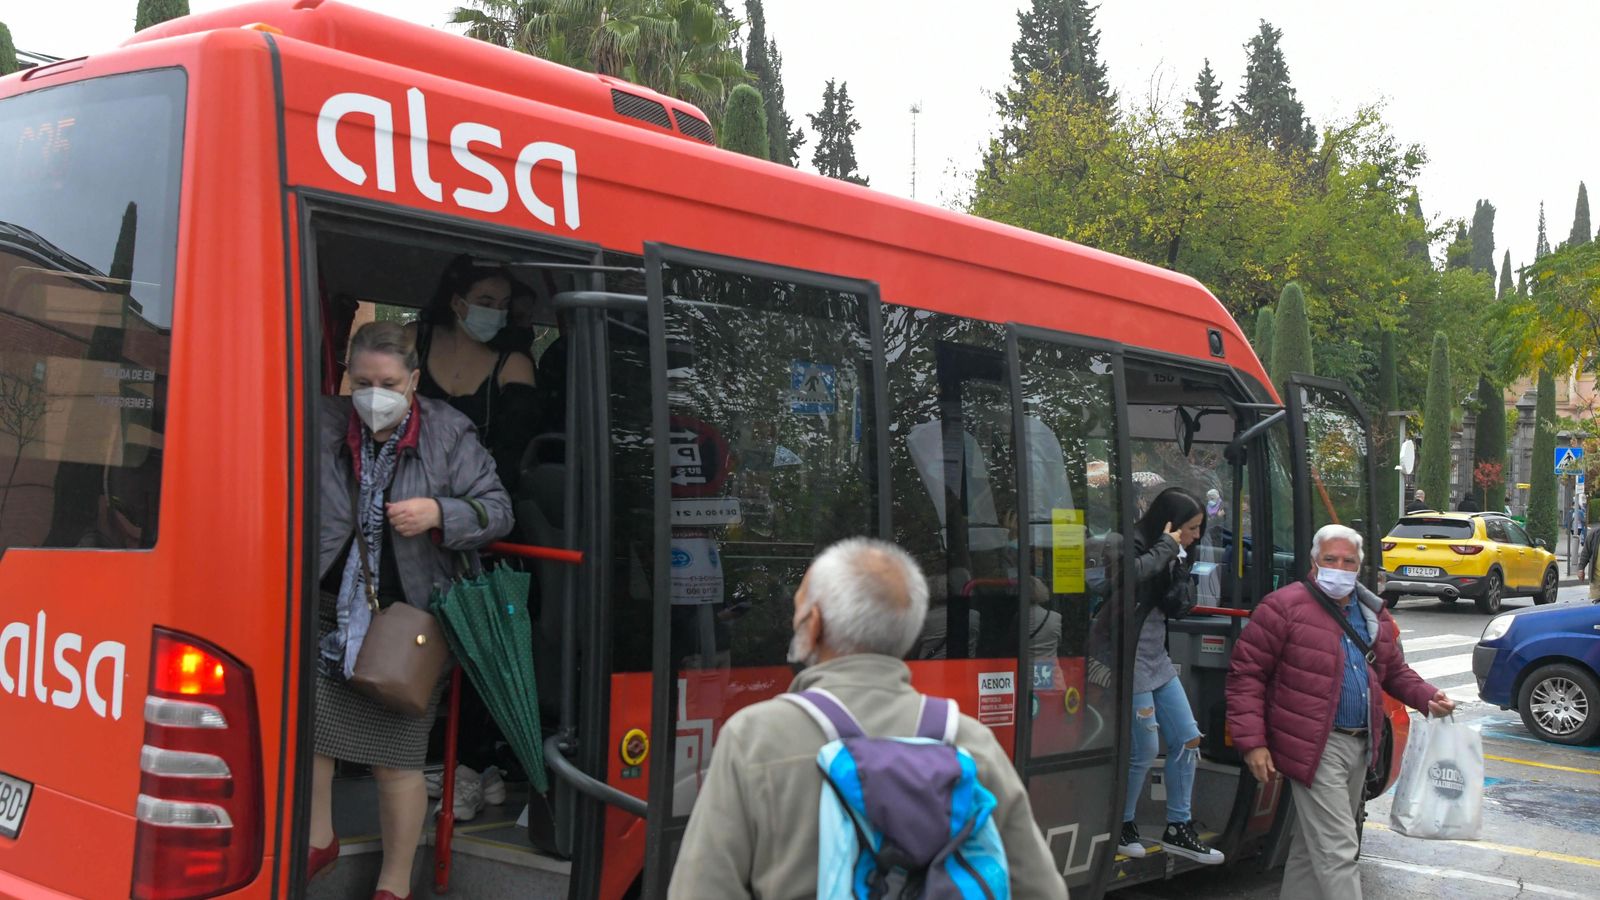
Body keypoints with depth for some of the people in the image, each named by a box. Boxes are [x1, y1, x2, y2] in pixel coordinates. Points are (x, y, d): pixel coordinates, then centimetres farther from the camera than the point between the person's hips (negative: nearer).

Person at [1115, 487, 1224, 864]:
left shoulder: (1168, 555, 12)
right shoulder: (1134, 547, -14)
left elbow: (1174, 607, 8)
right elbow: (1136, 575, -37)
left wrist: (1179, 565, -5)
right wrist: (1167, 546, -22)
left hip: (1158, 660, 9)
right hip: (1133, 662, -9)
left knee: (1188, 739, 9)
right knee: (1144, 751, -4)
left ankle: (1178, 829, 18)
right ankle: (1122, 828, 14)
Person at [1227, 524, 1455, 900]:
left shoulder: (1373, 614, 13)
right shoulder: (1284, 607, -10)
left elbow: (1395, 671, 26)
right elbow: (1245, 674, -11)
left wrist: (1427, 697, 5)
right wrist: (1252, 742, -16)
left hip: (1360, 747, 7)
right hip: (1315, 748, -7)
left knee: (1312, 846, 18)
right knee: (1338, 852, -9)